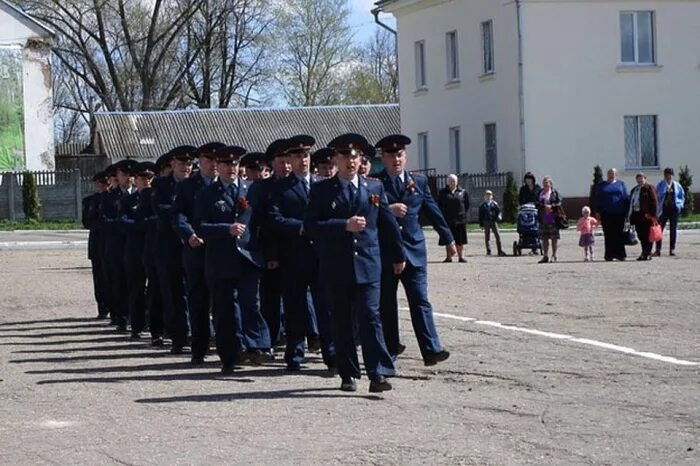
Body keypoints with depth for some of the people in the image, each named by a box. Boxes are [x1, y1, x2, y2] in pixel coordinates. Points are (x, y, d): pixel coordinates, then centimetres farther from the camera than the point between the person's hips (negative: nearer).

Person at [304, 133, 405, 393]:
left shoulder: (374, 188, 10)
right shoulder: (322, 190, 3)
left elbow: (388, 224, 16)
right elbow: (311, 226, -7)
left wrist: (398, 255, 19)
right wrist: (344, 226, -15)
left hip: (368, 265, 0)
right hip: (336, 268, 0)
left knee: (370, 317, -8)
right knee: (342, 322, 6)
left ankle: (378, 374, -12)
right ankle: (348, 375, 13)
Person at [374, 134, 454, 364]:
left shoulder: (419, 182, 11)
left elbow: (433, 212, 18)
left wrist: (448, 240, 23)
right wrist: (388, 210, -20)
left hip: (414, 250, 1)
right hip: (383, 252, -1)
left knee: (420, 300, -5)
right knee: (386, 303, 5)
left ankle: (431, 350, -11)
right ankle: (390, 348, 14)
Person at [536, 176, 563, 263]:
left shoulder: (555, 193, 1)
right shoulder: (540, 193, 11)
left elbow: (559, 204, -2)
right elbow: (537, 204, 6)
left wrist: (551, 206, -16)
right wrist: (544, 207, -10)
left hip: (553, 219, -4)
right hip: (543, 219, 4)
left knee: (554, 238, -1)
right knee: (544, 238, 7)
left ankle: (554, 256, 5)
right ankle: (545, 256, 14)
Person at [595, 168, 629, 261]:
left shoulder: (621, 184, 11)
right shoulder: (601, 185, 11)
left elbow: (626, 198, 11)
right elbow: (598, 199, 10)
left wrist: (626, 211, 4)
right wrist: (597, 212, 1)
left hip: (619, 213, 0)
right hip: (606, 213, 0)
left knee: (619, 234, -2)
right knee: (608, 235, -2)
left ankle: (620, 254, 2)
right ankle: (609, 255, 1)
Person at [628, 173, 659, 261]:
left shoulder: (649, 188, -3)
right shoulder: (634, 190, 19)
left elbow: (654, 202, -9)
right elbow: (630, 202, 22)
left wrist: (653, 215, -15)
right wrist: (629, 215, 15)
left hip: (646, 216, -7)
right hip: (636, 215, 7)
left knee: (646, 235, -4)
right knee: (640, 235, 9)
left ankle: (648, 254, 0)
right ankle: (644, 253, 16)